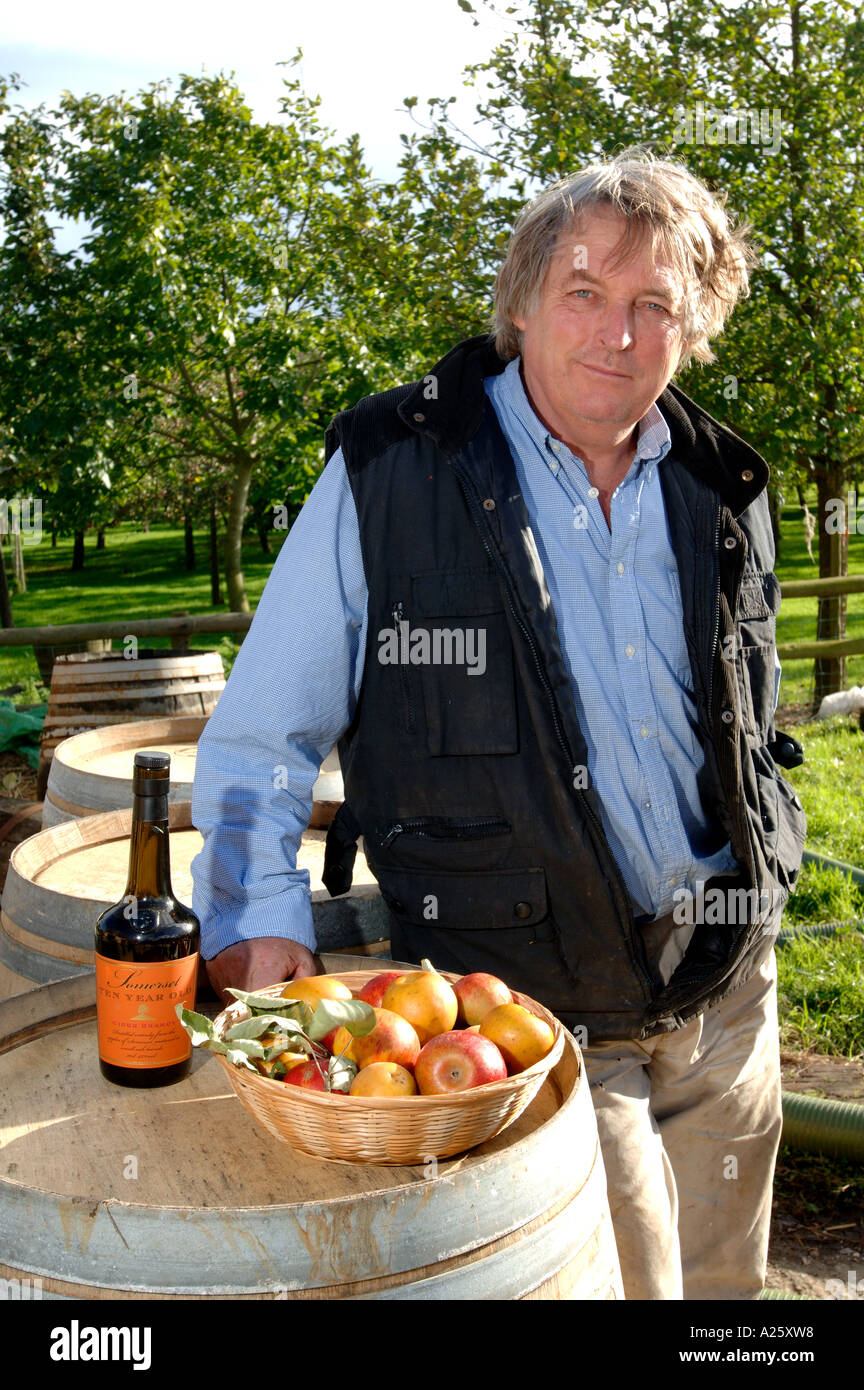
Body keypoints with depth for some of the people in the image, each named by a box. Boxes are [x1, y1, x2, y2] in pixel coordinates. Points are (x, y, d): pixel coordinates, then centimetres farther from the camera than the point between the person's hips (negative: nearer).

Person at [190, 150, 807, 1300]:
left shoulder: (720, 493, 3)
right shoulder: (387, 471, -11)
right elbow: (257, 740, -6)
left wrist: (750, 907, 16)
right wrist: (257, 915, -20)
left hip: (727, 994, 5)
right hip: (524, 1007, -5)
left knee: (722, 1281, 20)